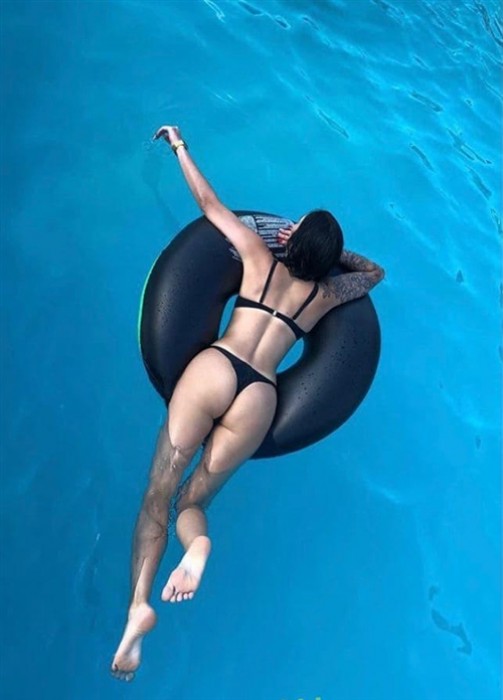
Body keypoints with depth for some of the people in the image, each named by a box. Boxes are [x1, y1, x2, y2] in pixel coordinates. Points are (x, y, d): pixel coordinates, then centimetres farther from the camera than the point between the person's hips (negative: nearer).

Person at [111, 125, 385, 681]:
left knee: (158, 495, 1)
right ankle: (196, 545, -25)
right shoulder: (330, 293, 17)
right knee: (192, 500, 11)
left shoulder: (261, 258, 13)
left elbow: (209, 205, 21)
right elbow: (376, 271, 39)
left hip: (213, 369, -1)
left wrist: (180, 147, 34)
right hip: (259, 399, 2)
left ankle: (138, 604, -19)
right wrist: (331, 250, 40)